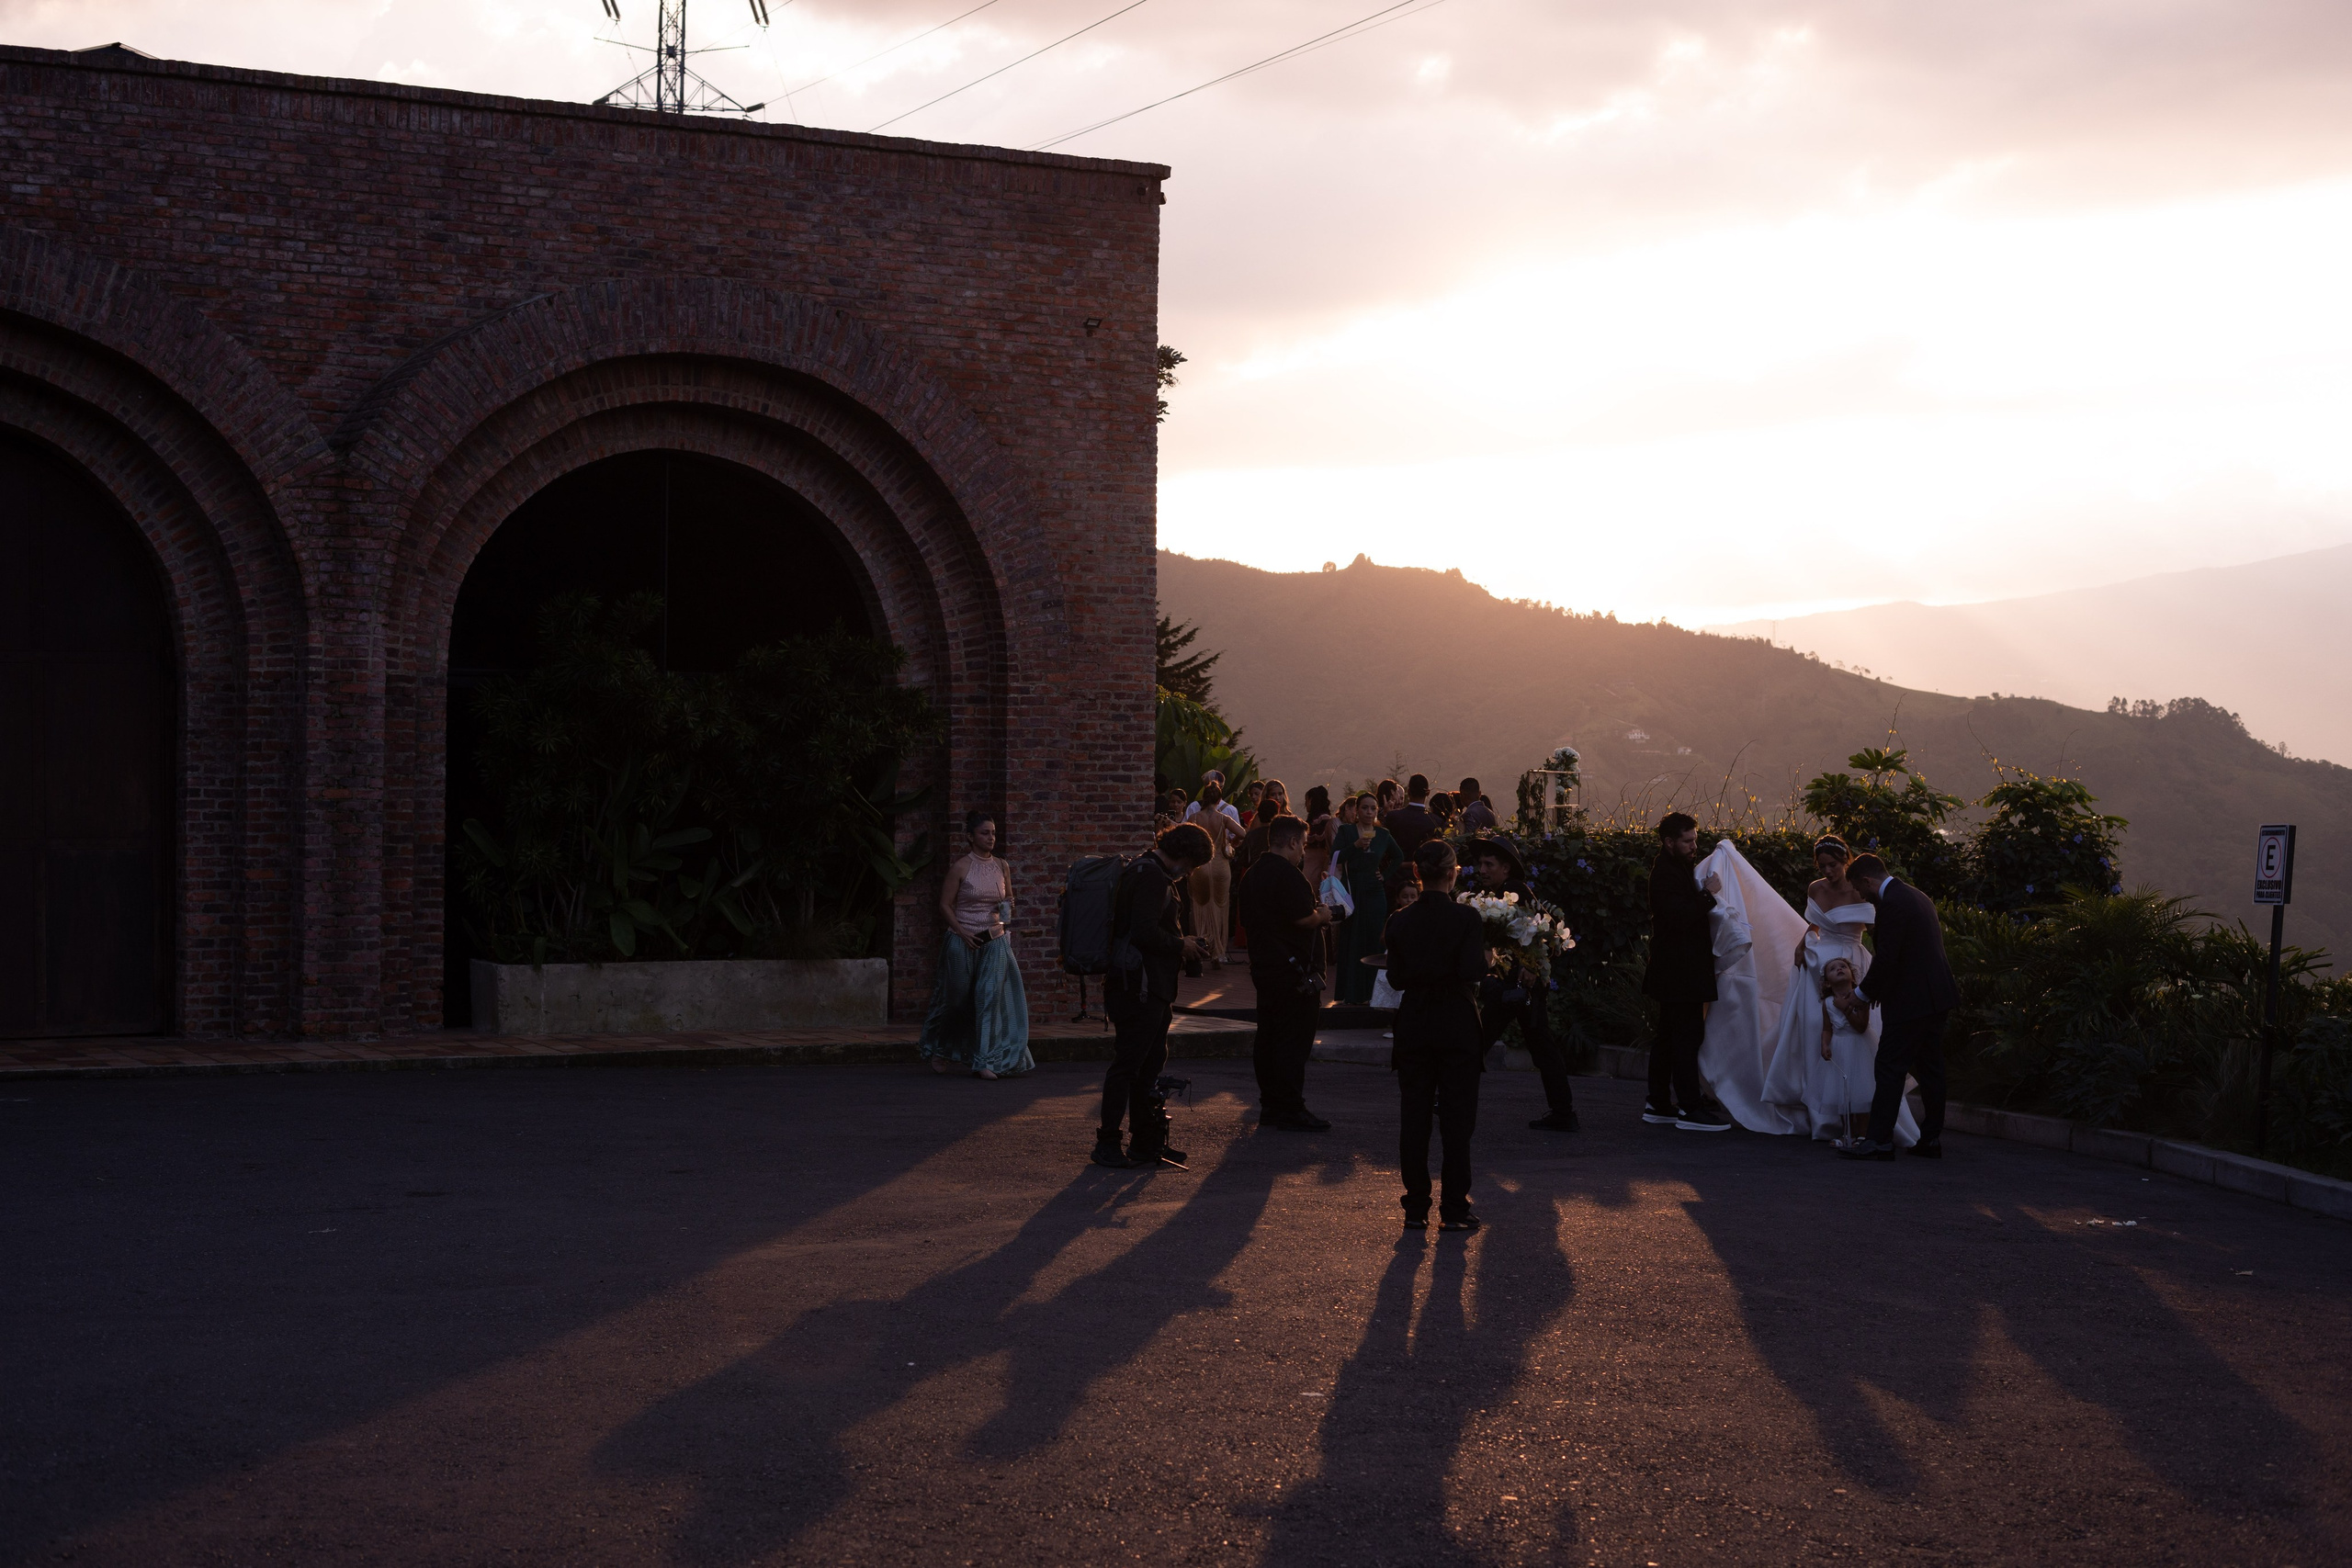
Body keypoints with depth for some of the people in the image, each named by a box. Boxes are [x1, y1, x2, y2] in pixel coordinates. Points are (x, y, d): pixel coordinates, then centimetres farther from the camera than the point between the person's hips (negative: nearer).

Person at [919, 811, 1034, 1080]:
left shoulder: (1002, 866, 6)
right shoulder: (961, 867, -7)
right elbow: (945, 905, -6)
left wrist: (1008, 909, -1)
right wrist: (963, 933, -15)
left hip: (995, 940, 3)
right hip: (963, 941, -3)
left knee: (992, 996, -9)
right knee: (958, 998, 6)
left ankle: (986, 1061, -7)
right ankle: (937, 1049, 31)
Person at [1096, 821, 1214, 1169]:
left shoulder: (1154, 873, 18)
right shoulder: (1151, 876, -16)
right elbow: (1145, 933, -25)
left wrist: (1182, 943, 13)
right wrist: (1181, 945, -11)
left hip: (1150, 987, 11)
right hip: (1139, 987, -11)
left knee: (1151, 1062, 15)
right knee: (1127, 1064, -7)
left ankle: (1147, 1141, 21)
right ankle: (1107, 1143, -3)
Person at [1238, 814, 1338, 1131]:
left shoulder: (1253, 874, 13)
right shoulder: (1287, 874, -17)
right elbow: (1305, 918, -23)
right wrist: (1322, 915, -1)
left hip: (1263, 966, 9)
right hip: (1291, 970, -9)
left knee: (1268, 1037, 12)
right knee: (1293, 1041, -5)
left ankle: (1270, 1106, 17)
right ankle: (1291, 1110, -4)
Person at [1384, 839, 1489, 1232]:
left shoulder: (1401, 921, -1)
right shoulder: (1467, 917, -12)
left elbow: (1396, 978, 2)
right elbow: (1473, 972, -18)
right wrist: (1486, 961, 2)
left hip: (1414, 1026, 3)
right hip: (1457, 1024, -3)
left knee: (1414, 1118, 8)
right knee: (1456, 1118, 4)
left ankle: (1416, 1208, 10)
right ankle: (1454, 1208, 4)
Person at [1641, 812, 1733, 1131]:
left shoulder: (1676, 868, 17)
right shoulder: (1665, 873, -15)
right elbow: (1679, 916, -25)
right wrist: (1708, 894, -18)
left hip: (1675, 970, 11)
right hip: (1680, 970, -11)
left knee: (1668, 1037, 13)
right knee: (1688, 1036, -10)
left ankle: (1658, 1104, 17)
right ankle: (1690, 1108, -11)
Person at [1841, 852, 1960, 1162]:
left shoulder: (1892, 904, -16)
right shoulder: (1917, 897, 15)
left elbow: (1886, 959, -19)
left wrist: (1864, 992, -3)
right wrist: (1876, 988, 19)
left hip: (1910, 1000, -10)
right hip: (1937, 998, 10)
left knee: (1890, 1070, -6)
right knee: (1930, 1069, 12)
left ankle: (1880, 1141, -7)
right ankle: (1931, 1139, 16)